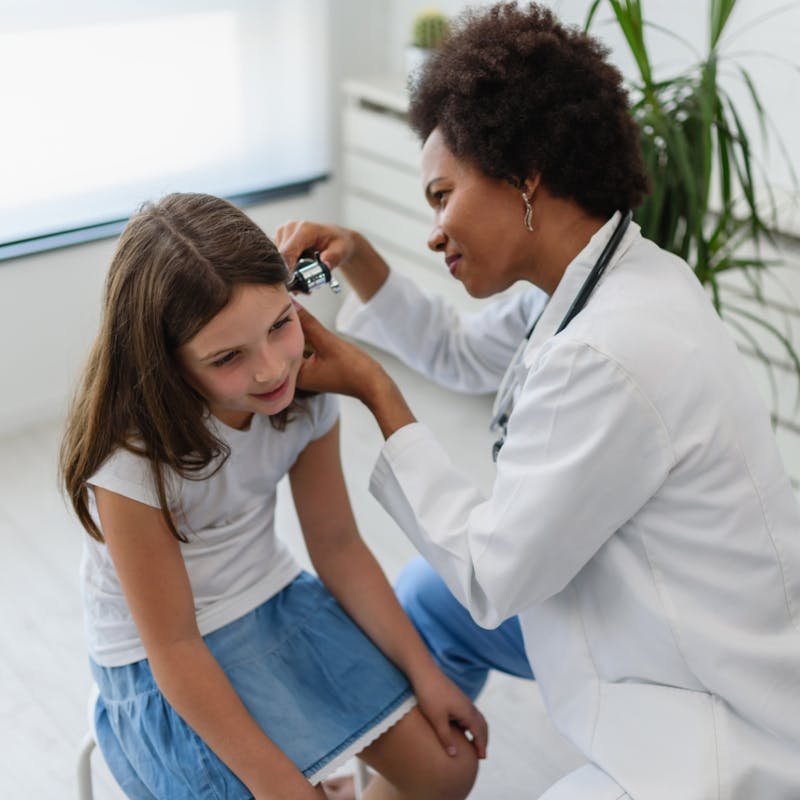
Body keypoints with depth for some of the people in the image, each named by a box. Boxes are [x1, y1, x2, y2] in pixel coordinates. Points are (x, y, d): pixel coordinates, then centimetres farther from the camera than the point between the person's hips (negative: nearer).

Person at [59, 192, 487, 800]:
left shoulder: (304, 388, -14)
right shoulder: (133, 454, -29)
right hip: (163, 666, -4)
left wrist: (425, 674, -4)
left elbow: (338, 547, -3)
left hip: (278, 602, 5)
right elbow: (173, 648, -22)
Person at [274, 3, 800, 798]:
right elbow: (460, 350, 14)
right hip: (671, 635, 9)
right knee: (431, 594, 18)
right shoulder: (596, 279, -4)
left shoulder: (606, 358, -32)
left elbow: (492, 577, -21)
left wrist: (374, 390, -16)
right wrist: (356, 259, -1)